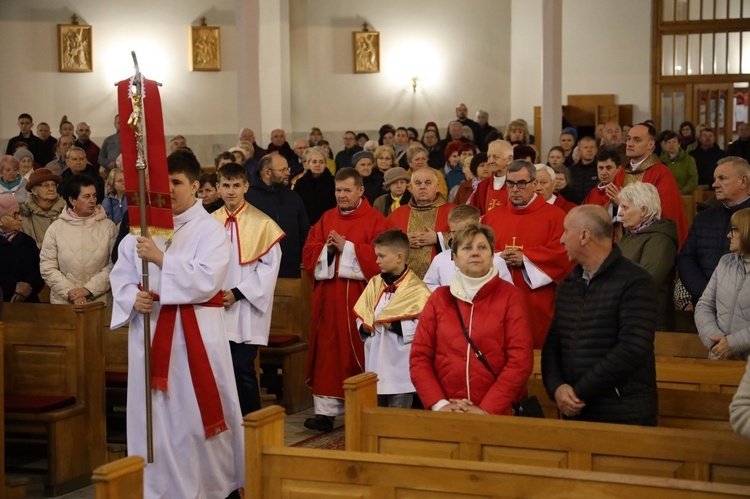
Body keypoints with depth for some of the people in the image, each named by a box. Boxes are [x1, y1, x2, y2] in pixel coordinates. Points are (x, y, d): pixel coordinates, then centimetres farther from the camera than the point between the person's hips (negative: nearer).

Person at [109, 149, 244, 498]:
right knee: (154, 410, 6)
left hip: (196, 331, -4)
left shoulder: (210, 229, -5)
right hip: (150, 329, 4)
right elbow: (120, 275, 7)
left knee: (198, 410, 3)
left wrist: (161, 258, -22)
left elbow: (207, 280, -18)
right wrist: (133, 297, -14)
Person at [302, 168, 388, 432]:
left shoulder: (375, 220, 0)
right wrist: (327, 248, -11)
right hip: (327, 295, 4)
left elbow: (378, 256, -12)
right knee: (326, 352, 3)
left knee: (357, 353, -2)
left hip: (358, 295, -4)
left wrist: (347, 247, -16)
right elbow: (308, 252, 8)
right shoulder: (326, 219, 15)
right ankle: (325, 410, 4)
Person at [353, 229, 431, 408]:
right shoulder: (374, 284, 9)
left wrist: (395, 325, -22)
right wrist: (364, 327, -7)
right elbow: (361, 316, 14)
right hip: (376, 361, 7)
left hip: (400, 366, -7)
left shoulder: (416, 288, -12)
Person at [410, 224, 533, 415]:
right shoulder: (439, 298, 8)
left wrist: (487, 410, -15)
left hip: (498, 415, -2)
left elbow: (520, 359, -8)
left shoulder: (511, 296, 0)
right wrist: (439, 404, -10)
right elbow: (419, 356, 4)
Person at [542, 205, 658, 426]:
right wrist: (556, 387, -9)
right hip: (574, 413, 6)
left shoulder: (635, 283, -11)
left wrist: (580, 392, -17)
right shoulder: (568, 284, 12)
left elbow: (632, 350, -20)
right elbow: (552, 343, 10)